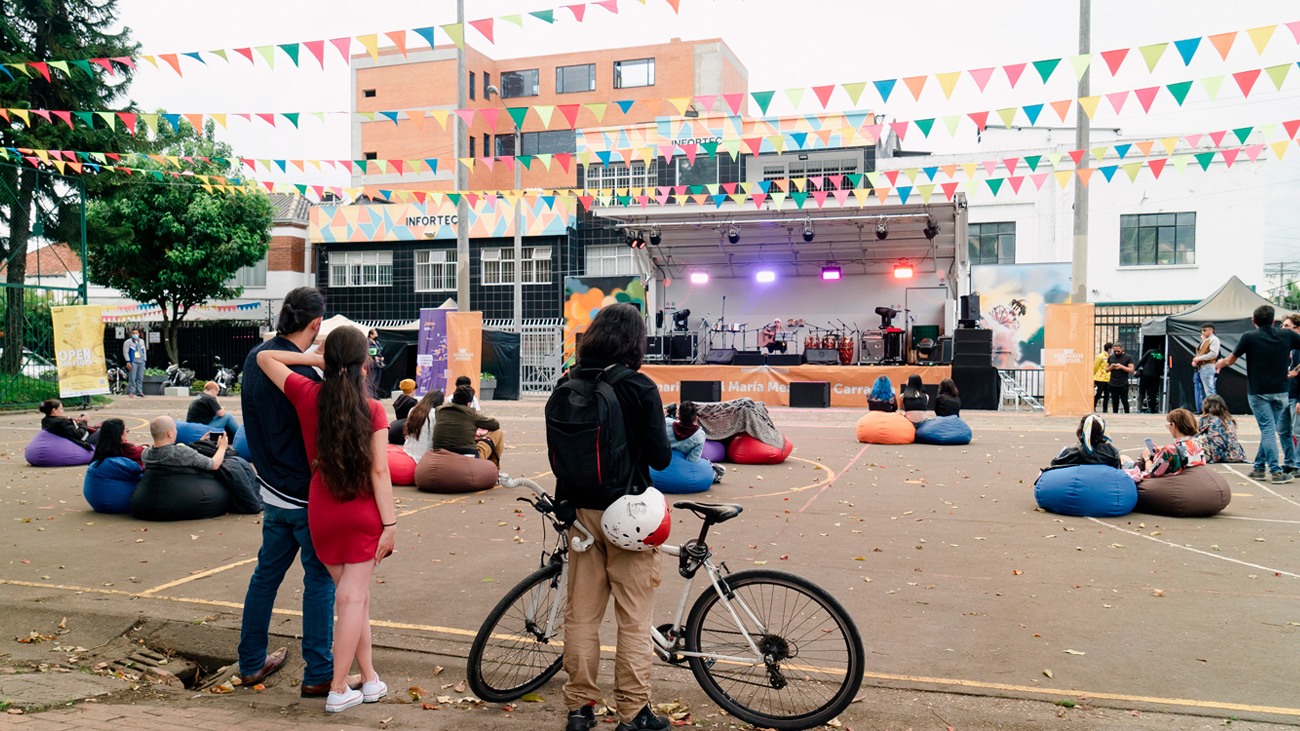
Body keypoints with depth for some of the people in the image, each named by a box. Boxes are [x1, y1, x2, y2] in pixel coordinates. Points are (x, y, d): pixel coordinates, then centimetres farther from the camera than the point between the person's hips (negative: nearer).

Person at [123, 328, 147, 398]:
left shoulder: (142, 341, 17)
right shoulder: (128, 342, 1)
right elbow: (125, 352, -4)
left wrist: (144, 360, 15)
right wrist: (128, 362, -12)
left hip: (141, 362, 5)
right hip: (133, 362, -5)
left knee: (140, 378, 5)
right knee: (132, 378, -9)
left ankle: (139, 392, 9)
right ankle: (131, 393, -6)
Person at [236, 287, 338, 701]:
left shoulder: (254, 358, 4)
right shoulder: (301, 374, -23)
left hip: (272, 491, 8)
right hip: (307, 495, -8)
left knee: (267, 573, 19)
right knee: (320, 580, 2)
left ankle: (251, 663, 32)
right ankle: (318, 675, 10)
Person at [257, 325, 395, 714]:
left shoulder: (307, 395, -4)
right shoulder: (373, 410, -9)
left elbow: (264, 357, 8)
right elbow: (379, 470, -12)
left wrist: (312, 358, 7)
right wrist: (389, 522, -8)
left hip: (323, 513, 3)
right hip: (364, 513, -2)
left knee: (351, 596, 13)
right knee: (353, 598, 4)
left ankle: (370, 681, 21)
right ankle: (338, 690, 8)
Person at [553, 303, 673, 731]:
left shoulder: (568, 383, 1)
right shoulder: (640, 389, -13)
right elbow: (661, 458, -10)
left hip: (581, 510, 5)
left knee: (581, 613, 13)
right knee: (634, 618, 6)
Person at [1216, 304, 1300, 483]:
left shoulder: (1249, 337, -8)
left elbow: (1231, 360, 3)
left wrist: (1220, 363, 25)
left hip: (1258, 392, -3)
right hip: (1281, 392, 3)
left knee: (1267, 430, -3)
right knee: (1269, 430, 12)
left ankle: (1276, 470, -8)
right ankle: (1259, 467, 18)